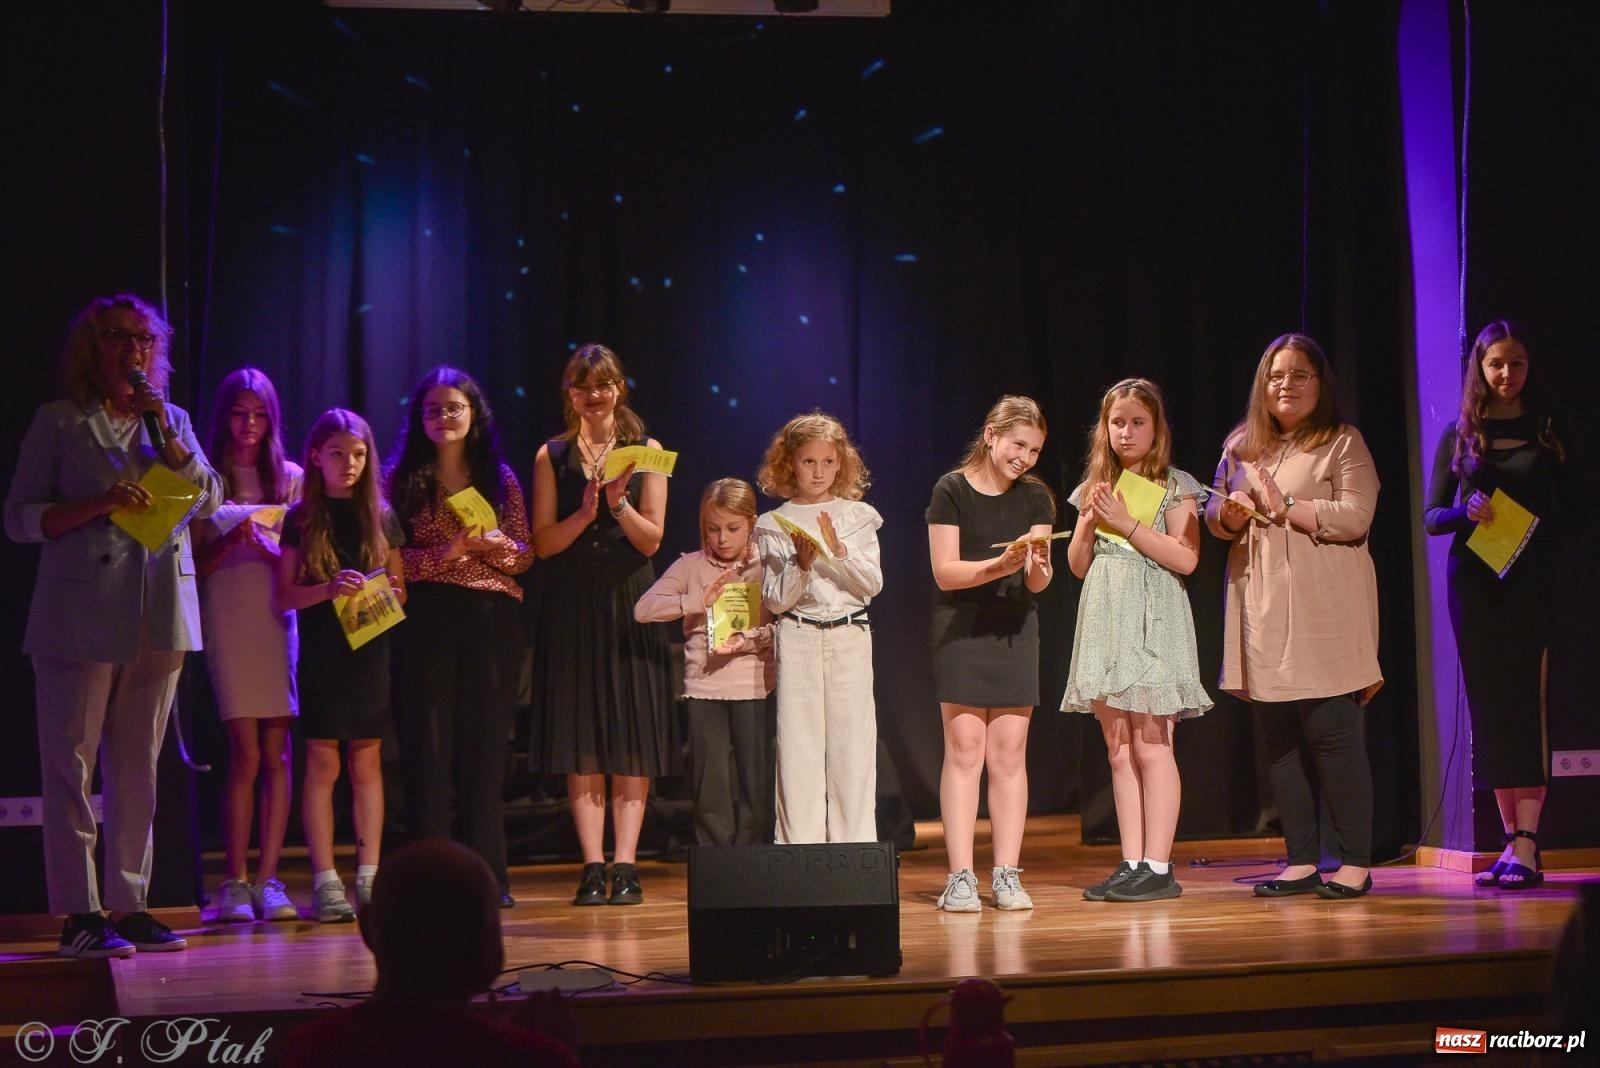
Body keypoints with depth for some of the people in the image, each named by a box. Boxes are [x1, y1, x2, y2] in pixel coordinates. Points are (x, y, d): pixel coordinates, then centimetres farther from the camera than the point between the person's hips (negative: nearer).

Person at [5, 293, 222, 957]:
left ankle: (128, 906, 12)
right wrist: (98, 505, -15)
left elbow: (207, 499, 3)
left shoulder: (172, 422, 15)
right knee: (71, 766, -4)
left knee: (138, 770, 7)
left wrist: (162, 428, -6)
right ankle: (79, 915, -2)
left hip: (160, 616, 4)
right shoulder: (59, 423, 3)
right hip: (80, 615, -4)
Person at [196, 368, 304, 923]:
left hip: (280, 621, 2)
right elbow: (198, 564, 3)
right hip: (227, 622, -2)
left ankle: (268, 879, 1)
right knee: (245, 754, -7)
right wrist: (232, 541, -14)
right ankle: (235, 882, -2)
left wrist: (269, 550, -12)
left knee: (277, 753, -2)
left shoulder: (291, 478, 10)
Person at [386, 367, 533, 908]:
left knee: (486, 746, 3)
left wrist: (496, 546, -11)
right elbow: (390, 556, -3)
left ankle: (487, 876, 8)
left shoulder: (500, 478, 11)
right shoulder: (402, 478, 5)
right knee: (427, 746, -2)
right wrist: (448, 553, -16)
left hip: (493, 619, 2)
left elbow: (525, 556, 9)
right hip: (427, 620, -2)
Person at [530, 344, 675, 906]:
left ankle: (624, 865, 1)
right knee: (581, 741, 0)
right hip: (572, 606, 1)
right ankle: (592, 866, 2)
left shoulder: (646, 450, 5)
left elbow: (651, 540, 0)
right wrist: (586, 512, -16)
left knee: (632, 741, -2)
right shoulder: (552, 456, 7)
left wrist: (618, 502, -17)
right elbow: (544, 542, 0)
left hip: (628, 604, 0)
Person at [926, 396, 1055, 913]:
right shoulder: (952, 491, -4)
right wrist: (1000, 565, -24)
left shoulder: (1034, 496, 6)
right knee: (964, 749, -6)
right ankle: (960, 876, -5)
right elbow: (945, 572, -10)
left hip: (1014, 630, 4)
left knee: (1009, 753, 2)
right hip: (960, 630, -3)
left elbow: (1037, 584, 2)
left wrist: (1037, 564, -21)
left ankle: (1007, 875, 4)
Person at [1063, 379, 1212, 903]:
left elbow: (1185, 558, -12)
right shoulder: (1096, 487, 16)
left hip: (1153, 623, -6)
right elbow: (1078, 565, 16)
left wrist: (1125, 523, -12)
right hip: (1105, 623, 6)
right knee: (1118, 752, 5)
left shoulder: (1175, 485, 0)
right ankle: (1131, 864, 8)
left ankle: (1158, 868, -6)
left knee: (1151, 749, -8)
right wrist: (1089, 522, -1)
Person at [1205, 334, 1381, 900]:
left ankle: (1356, 862, 0)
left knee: (1332, 733, -7)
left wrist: (1284, 506, -15)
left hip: (1324, 613, -6)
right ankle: (1302, 861, 14)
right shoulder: (1242, 446, 16)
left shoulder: (1343, 443, 0)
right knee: (1278, 740, 7)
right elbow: (1214, 512, 19)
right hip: (1261, 611, 6)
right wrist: (1230, 513, -4)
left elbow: (1355, 517, -12)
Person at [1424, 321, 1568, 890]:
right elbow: (1431, 516, 9)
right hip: (1473, 584, 2)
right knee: (1490, 704, 2)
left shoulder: (1548, 431, 7)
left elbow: (1572, 504, 6)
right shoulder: (1459, 436, 10)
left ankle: (1526, 846, -13)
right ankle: (1512, 838, 8)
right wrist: (1466, 512, -11)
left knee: (1528, 702, -9)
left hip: (1531, 582, -2)